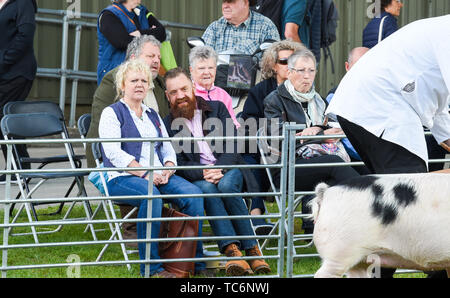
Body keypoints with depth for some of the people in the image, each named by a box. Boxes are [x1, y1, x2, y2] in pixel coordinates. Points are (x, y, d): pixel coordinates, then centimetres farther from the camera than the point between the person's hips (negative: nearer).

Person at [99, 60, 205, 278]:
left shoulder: (153, 116, 24)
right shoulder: (112, 113, 4)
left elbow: (168, 149, 19)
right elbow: (114, 153, -9)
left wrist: (167, 170, -4)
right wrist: (145, 174, -17)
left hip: (158, 176, 6)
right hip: (123, 178, -6)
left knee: (193, 193, -22)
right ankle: (151, 266, -35)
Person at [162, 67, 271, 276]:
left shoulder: (217, 108, 12)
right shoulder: (167, 124, 10)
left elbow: (232, 145, 2)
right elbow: (177, 162, -2)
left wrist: (219, 168, -17)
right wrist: (202, 173, -21)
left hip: (227, 168, 0)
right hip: (196, 177, 0)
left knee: (226, 185, -35)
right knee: (207, 188, -35)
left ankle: (253, 250, -32)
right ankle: (232, 251, -48)